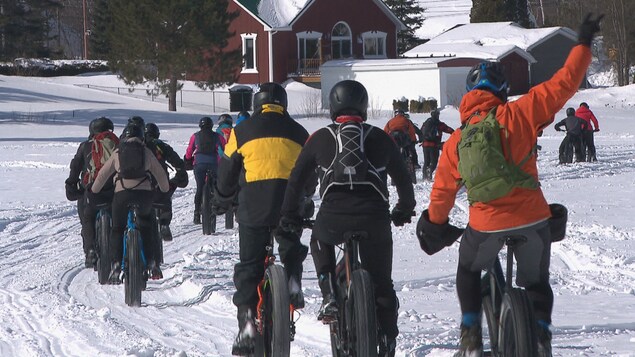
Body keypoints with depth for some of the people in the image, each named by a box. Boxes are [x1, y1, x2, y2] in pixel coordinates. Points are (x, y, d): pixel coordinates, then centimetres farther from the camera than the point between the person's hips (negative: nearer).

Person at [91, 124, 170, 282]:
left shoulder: (117, 153, 11)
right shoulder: (147, 152, 11)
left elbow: (103, 174, 14)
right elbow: (160, 173, 17)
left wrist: (93, 191, 27)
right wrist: (165, 191, 34)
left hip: (122, 194, -1)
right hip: (144, 193, 1)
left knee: (117, 229, 10)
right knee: (147, 229, 18)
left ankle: (116, 264, -5)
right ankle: (153, 263, 10)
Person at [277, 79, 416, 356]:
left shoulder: (320, 138, 10)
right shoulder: (380, 138, 13)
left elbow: (296, 180, 14)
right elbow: (403, 178, 20)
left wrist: (289, 217, 26)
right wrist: (405, 210, 38)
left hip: (333, 219, -1)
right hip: (374, 219, 1)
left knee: (320, 241, 33)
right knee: (381, 284, 14)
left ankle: (329, 298, 16)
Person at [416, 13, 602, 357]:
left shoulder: (456, 140, 4)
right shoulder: (517, 114, -6)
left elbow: (442, 190, 13)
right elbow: (563, 84, -7)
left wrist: (435, 225, 30)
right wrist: (583, 44, 3)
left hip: (486, 225, 1)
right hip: (532, 219, -1)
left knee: (468, 271, 27)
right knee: (536, 281, 19)